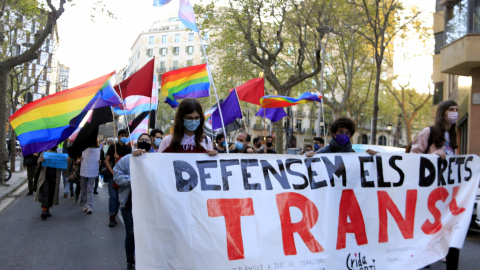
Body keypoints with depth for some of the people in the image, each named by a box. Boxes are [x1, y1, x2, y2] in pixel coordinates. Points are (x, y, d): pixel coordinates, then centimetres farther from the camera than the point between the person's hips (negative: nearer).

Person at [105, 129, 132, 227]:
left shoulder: (128, 149, 9)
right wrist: (112, 172, -13)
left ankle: (114, 215, 17)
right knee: (113, 195, -11)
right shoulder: (113, 147, 0)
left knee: (119, 196, 6)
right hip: (112, 174, -3)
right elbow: (106, 160, -3)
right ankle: (111, 217, -5)